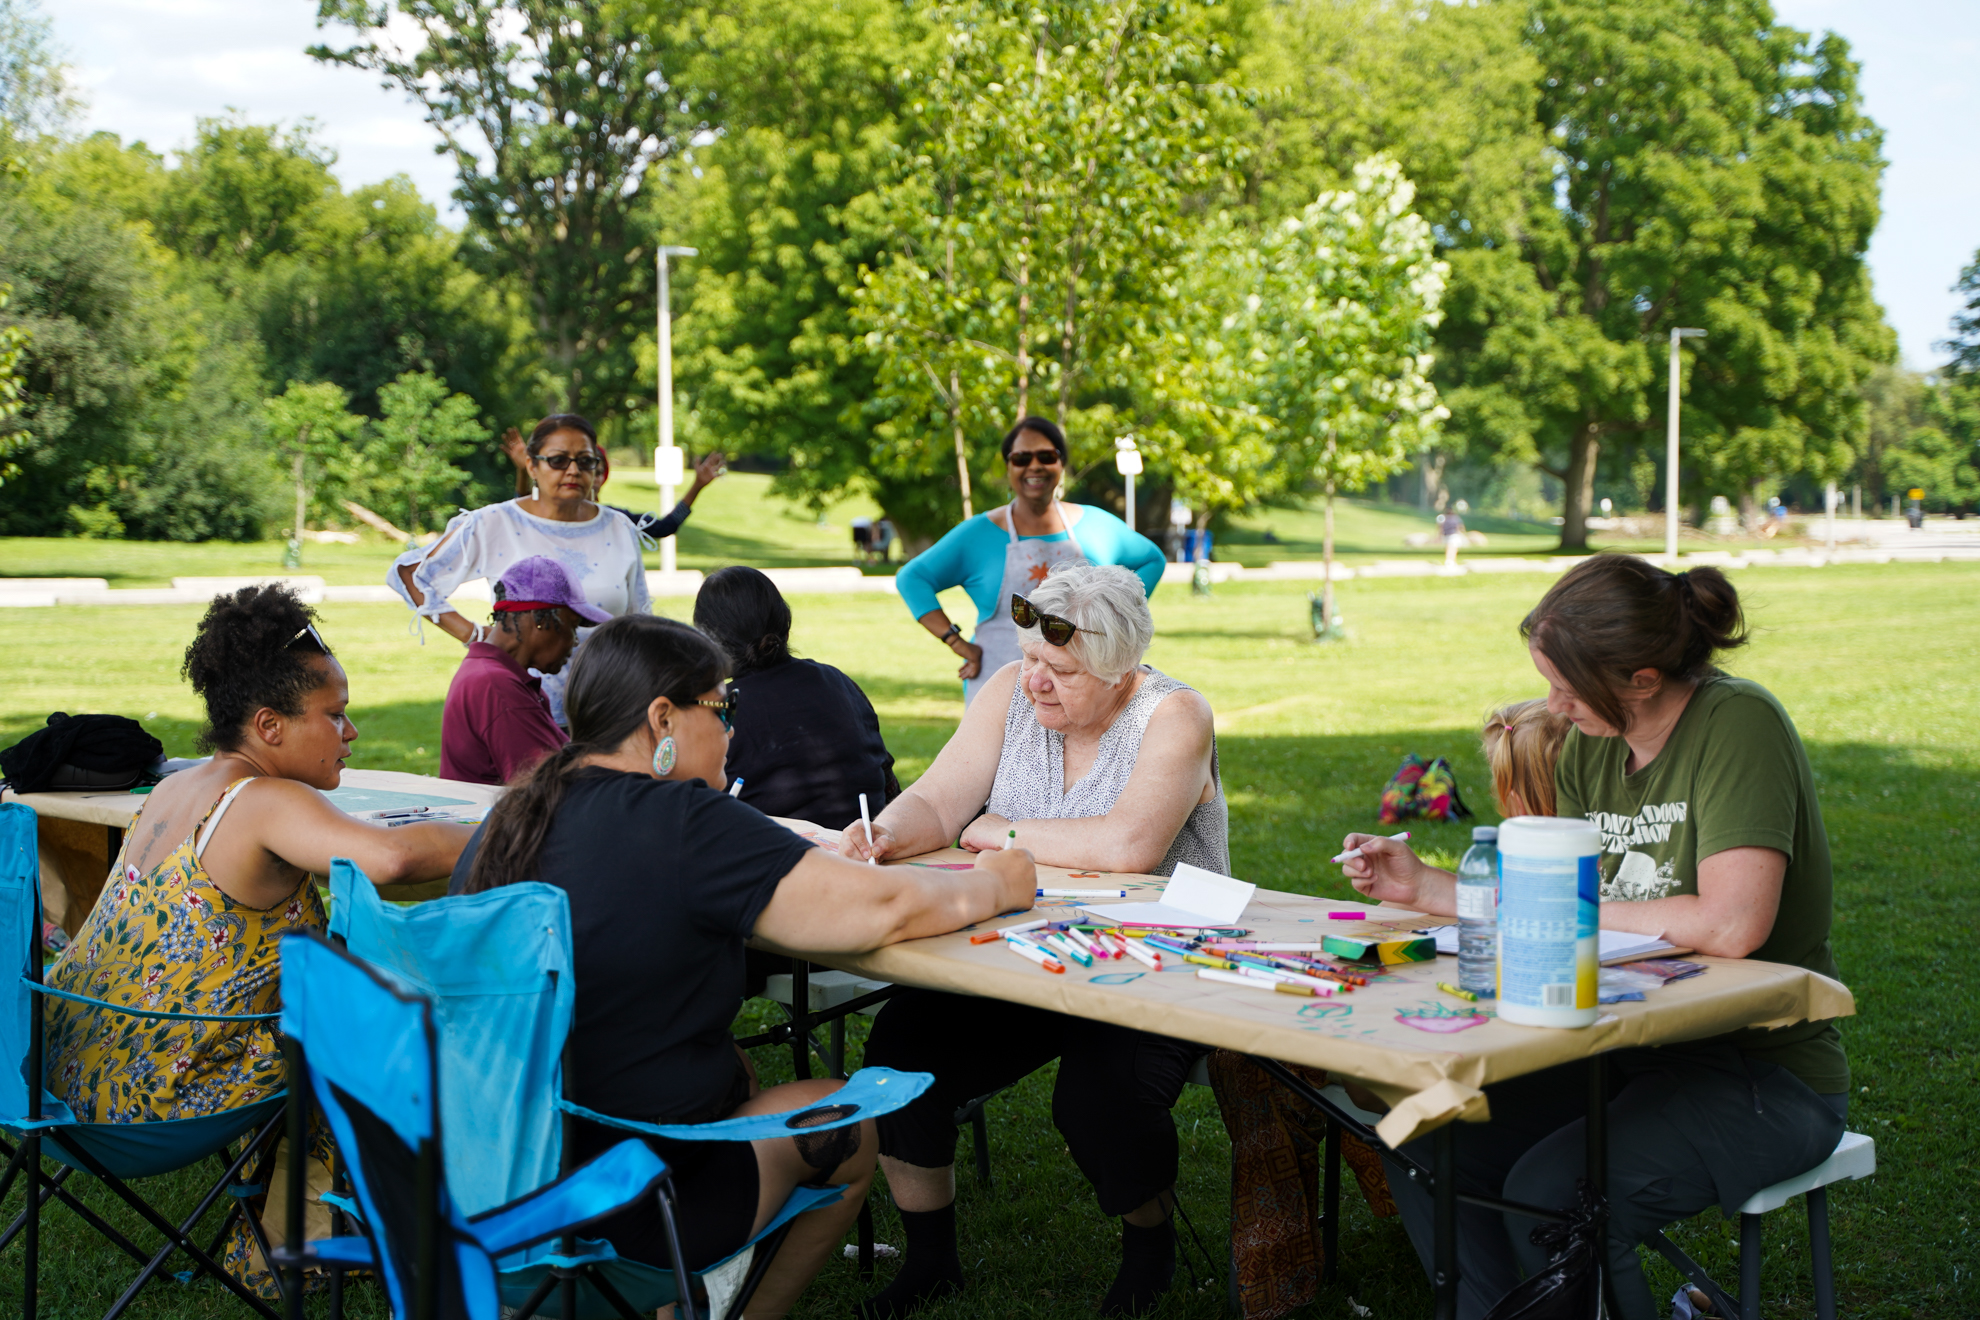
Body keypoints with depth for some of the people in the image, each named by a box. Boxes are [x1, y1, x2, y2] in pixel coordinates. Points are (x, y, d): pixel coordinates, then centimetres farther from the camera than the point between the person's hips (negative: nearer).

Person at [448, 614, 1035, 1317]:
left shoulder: (512, 816, 3)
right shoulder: (683, 824, -21)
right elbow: (885, 908, -20)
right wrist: (999, 883, -1)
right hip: (618, 1218, -8)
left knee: (733, 1069, 30)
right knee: (851, 1126, 16)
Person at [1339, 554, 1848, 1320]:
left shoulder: (1738, 726, -17)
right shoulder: (1590, 749, 5)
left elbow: (1731, 926, -28)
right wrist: (1421, 888, 3)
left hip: (1765, 1070, -7)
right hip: (1632, 1052, 7)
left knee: (1549, 1195, -27)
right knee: (1426, 1149, -9)